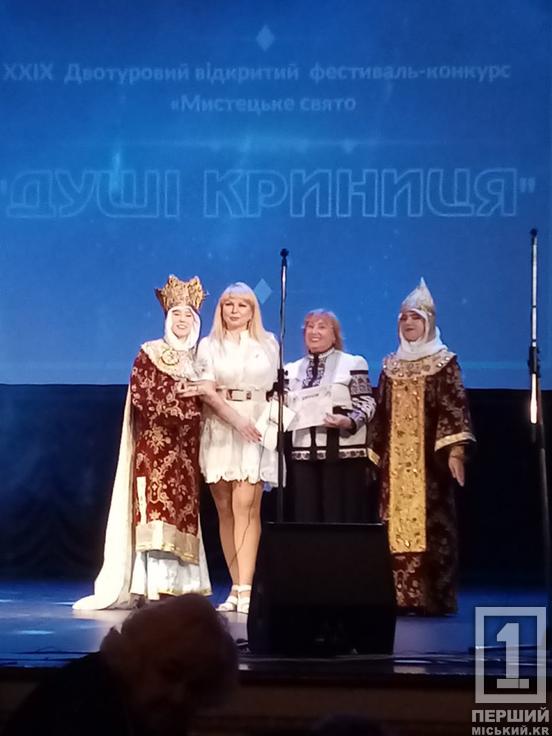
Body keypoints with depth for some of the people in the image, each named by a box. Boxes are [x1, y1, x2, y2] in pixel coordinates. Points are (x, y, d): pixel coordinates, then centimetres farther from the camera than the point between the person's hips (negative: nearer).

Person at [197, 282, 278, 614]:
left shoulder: (268, 344, 13)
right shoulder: (209, 346, 12)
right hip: (219, 432, 1)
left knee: (246, 506, -12)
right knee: (225, 509, 0)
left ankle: (245, 589, -17)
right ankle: (237, 588, 5)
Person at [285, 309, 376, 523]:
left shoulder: (353, 364, 3)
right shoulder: (292, 369, 18)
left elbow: (366, 404, -2)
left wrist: (348, 421, -21)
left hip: (342, 452, -4)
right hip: (303, 453, 4)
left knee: (341, 518, -6)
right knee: (305, 517, 2)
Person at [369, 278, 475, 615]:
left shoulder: (445, 362, 1)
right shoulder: (391, 365, 15)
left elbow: (455, 408, -6)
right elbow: (382, 413, 17)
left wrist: (456, 449, -17)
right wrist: (375, 455, 14)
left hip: (429, 458, -4)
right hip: (396, 459, 5)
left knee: (430, 523, -8)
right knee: (397, 524, 1)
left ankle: (433, 597, -6)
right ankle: (401, 596, 4)